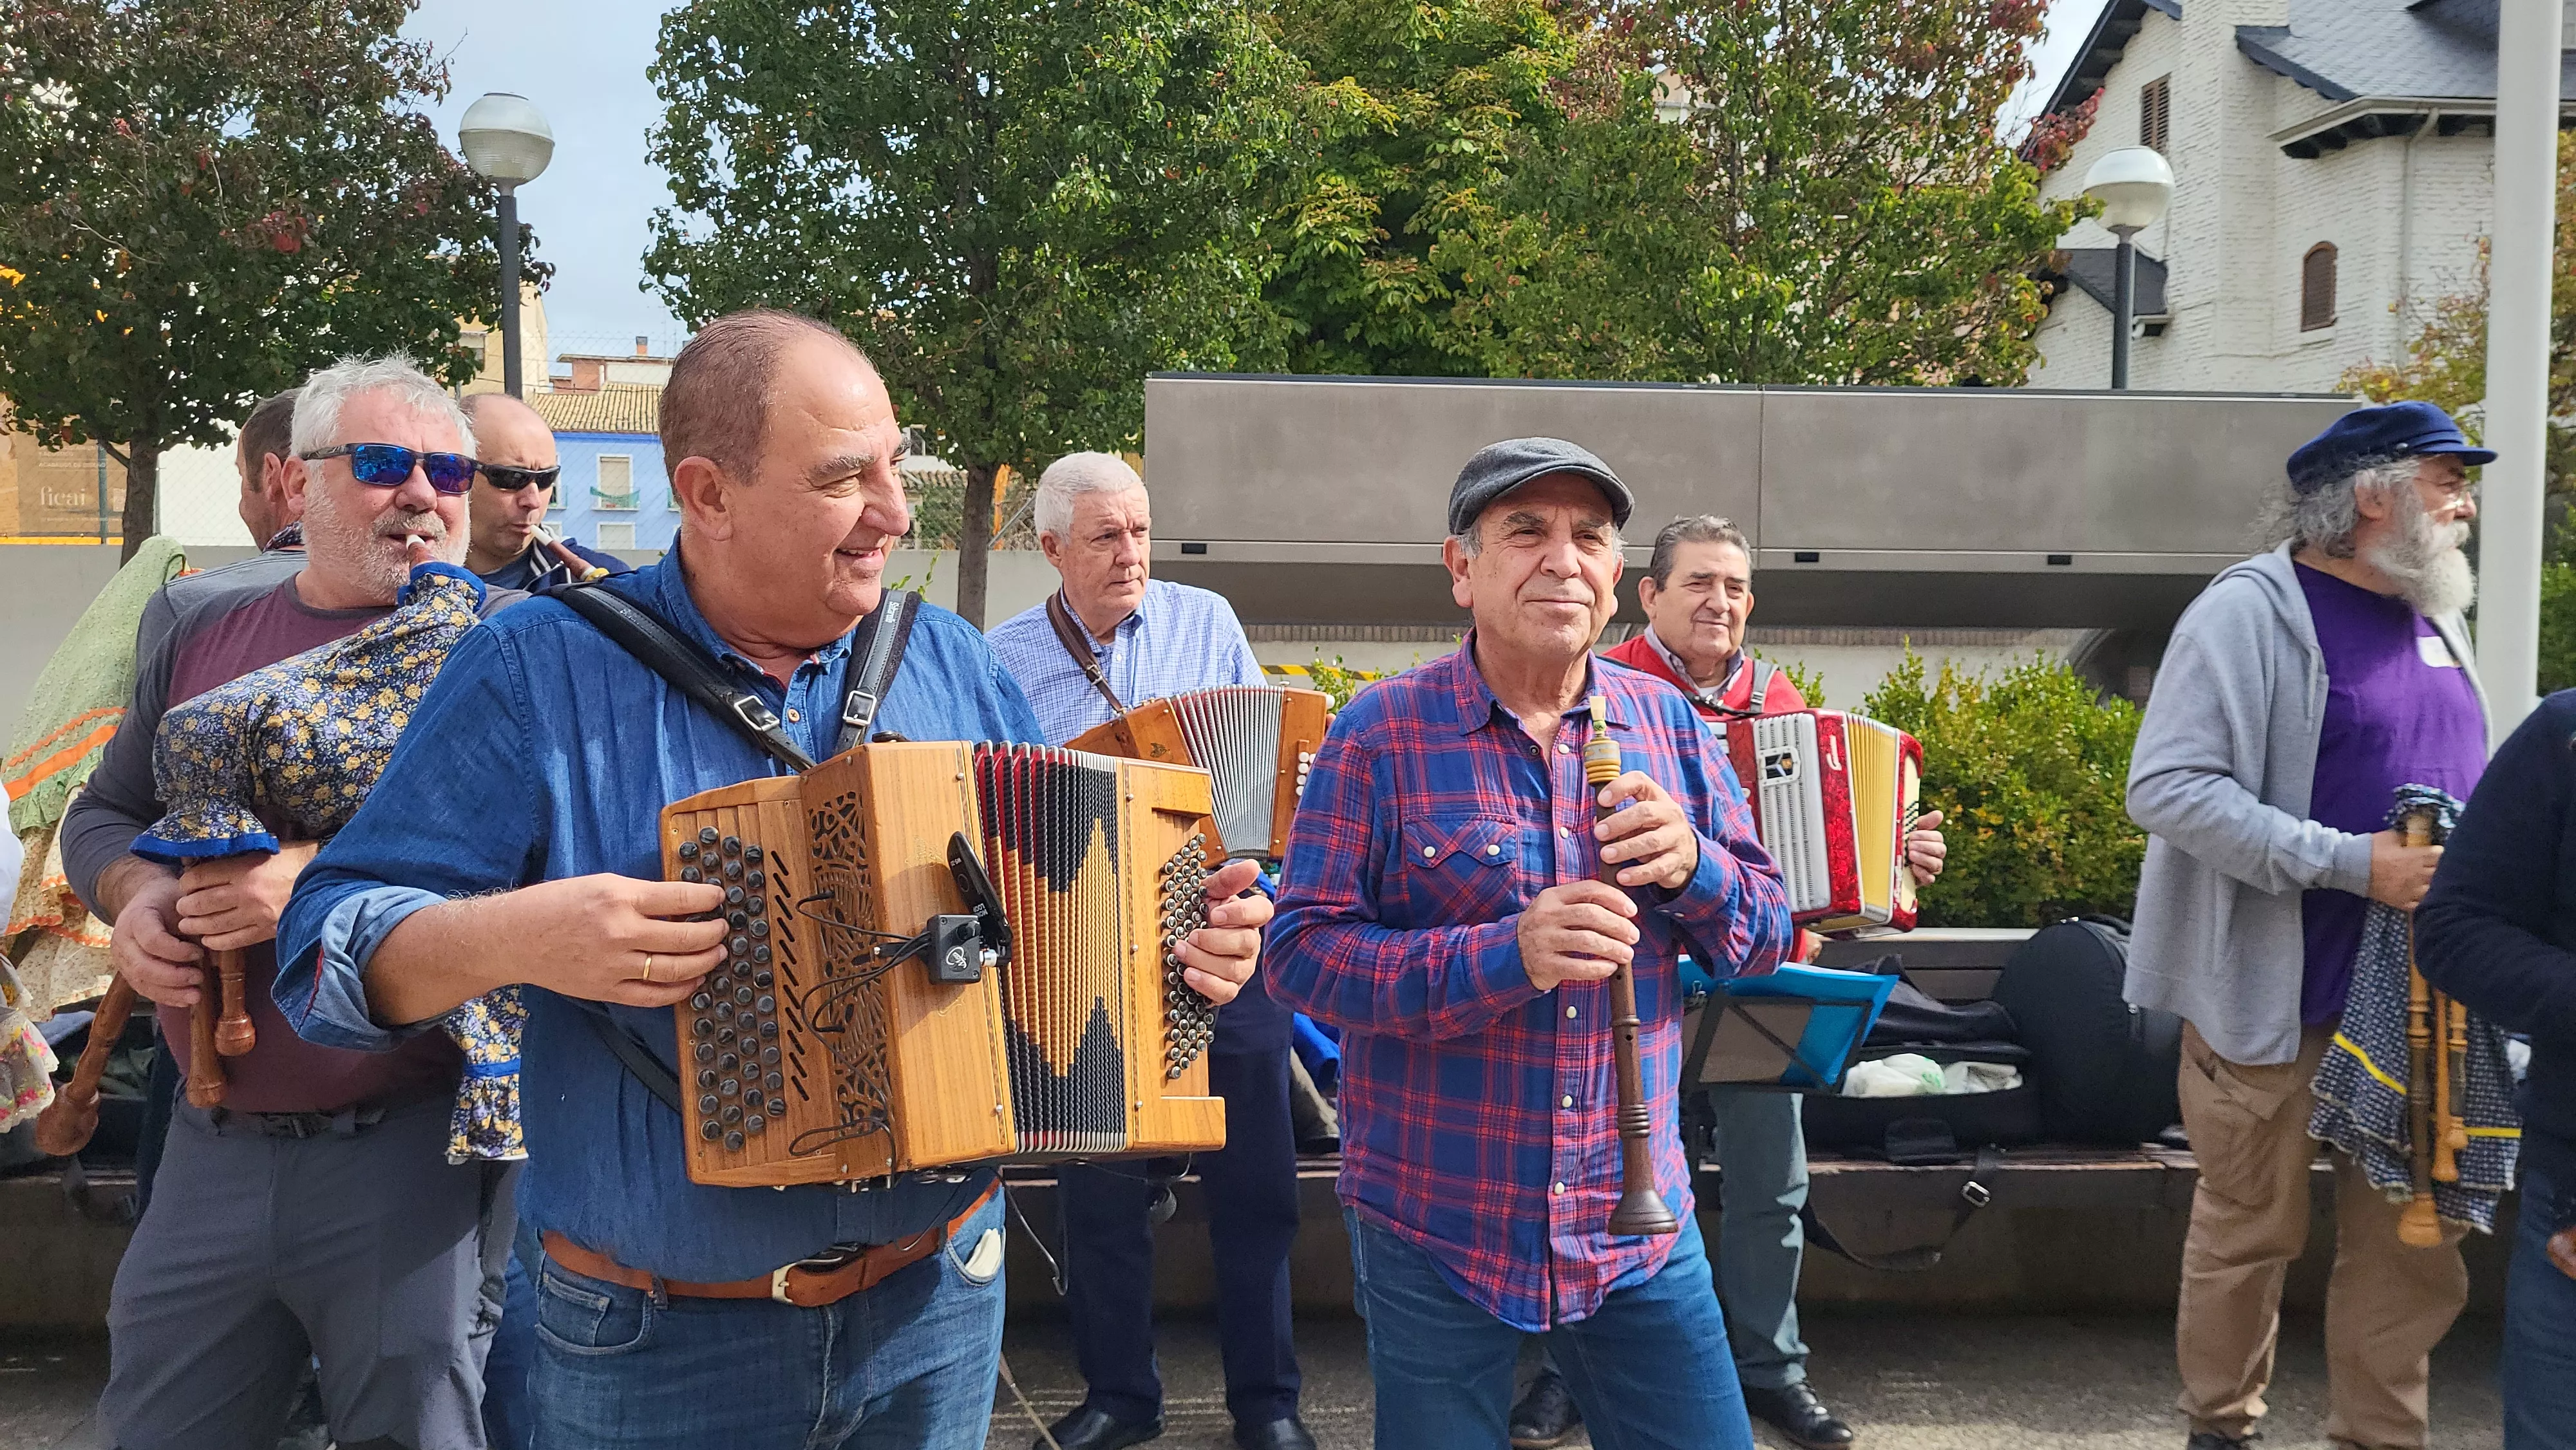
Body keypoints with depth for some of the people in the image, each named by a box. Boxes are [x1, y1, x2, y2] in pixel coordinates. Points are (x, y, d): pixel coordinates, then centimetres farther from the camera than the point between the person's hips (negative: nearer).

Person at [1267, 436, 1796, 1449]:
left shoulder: (1667, 723, 3)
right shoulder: (1382, 732, -9)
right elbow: (1298, 952, -13)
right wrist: (1503, 957, -26)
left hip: (1639, 1228, 3)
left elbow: (1765, 936, 7)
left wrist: (1691, 865, -15)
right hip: (1432, 1224, -3)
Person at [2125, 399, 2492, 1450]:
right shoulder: (2252, 612, -12)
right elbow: (2167, 787, -21)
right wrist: (2349, 864, -23)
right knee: (2249, 1234, 6)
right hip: (2276, 998, -7)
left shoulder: (2433, 619, 12)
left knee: (2415, 1244, 11)